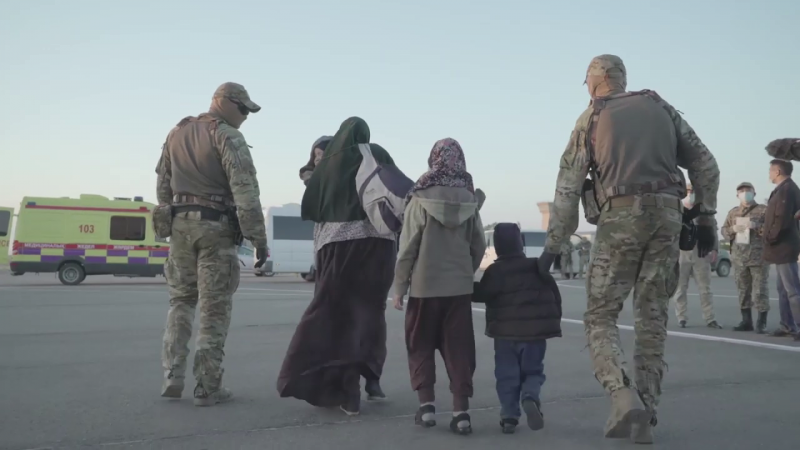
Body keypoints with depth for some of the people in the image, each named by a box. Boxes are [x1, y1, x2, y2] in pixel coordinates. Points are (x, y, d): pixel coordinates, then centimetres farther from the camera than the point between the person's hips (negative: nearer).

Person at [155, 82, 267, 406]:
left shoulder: (176, 134, 15)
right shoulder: (228, 137, -8)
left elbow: (163, 184, 19)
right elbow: (245, 190, -17)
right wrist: (258, 237, -18)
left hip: (180, 224, 6)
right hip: (216, 227, -6)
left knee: (180, 301, 16)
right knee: (214, 308, -1)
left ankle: (173, 378, 12)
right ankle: (207, 387, 3)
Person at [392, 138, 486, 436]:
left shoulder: (421, 199, -9)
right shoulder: (469, 201, 2)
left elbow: (408, 248, -8)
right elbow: (478, 246, 5)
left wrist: (399, 287, -1)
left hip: (425, 285, -3)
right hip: (460, 286, 3)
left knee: (421, 345, 12)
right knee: (458, 348, 7)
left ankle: (426, 405, 9)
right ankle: (461, 411, 4)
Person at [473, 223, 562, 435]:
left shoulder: (494, 271, -5)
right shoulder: (536, 267, 5)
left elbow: (480, 295, -10)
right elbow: (554, 295, 8)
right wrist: (553, 321, 18)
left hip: (505, 332, -1)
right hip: (534, 330, 2)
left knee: (507, 374, 9)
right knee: (533, 371, 13)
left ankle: (509, 415, 3)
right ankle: (530, 397, -15)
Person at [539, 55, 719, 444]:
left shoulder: (591, 119, 6)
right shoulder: (661, 108, 16)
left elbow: (568, 188, 2)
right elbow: (705, 165, 11)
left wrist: (552, 246, 6)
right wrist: (706, 218, 14)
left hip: (620, 217, -4)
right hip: (667, 213, 4)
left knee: (600, 317, 5)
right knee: (652, 318, 10)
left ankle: (625, 399, -15)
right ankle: (645, 414, 10)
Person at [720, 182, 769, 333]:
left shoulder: (763, 210, 4)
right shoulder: (733, 212, 16)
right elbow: (723, 230, 14)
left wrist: (757, 226, -19)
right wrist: (733, 229, -6)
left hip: (759, 256, -4)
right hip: (739, 257, 4)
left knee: (760, 289, -6)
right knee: (743, 289, 7)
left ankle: (762, 322, 0)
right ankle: (746, 321, 14)